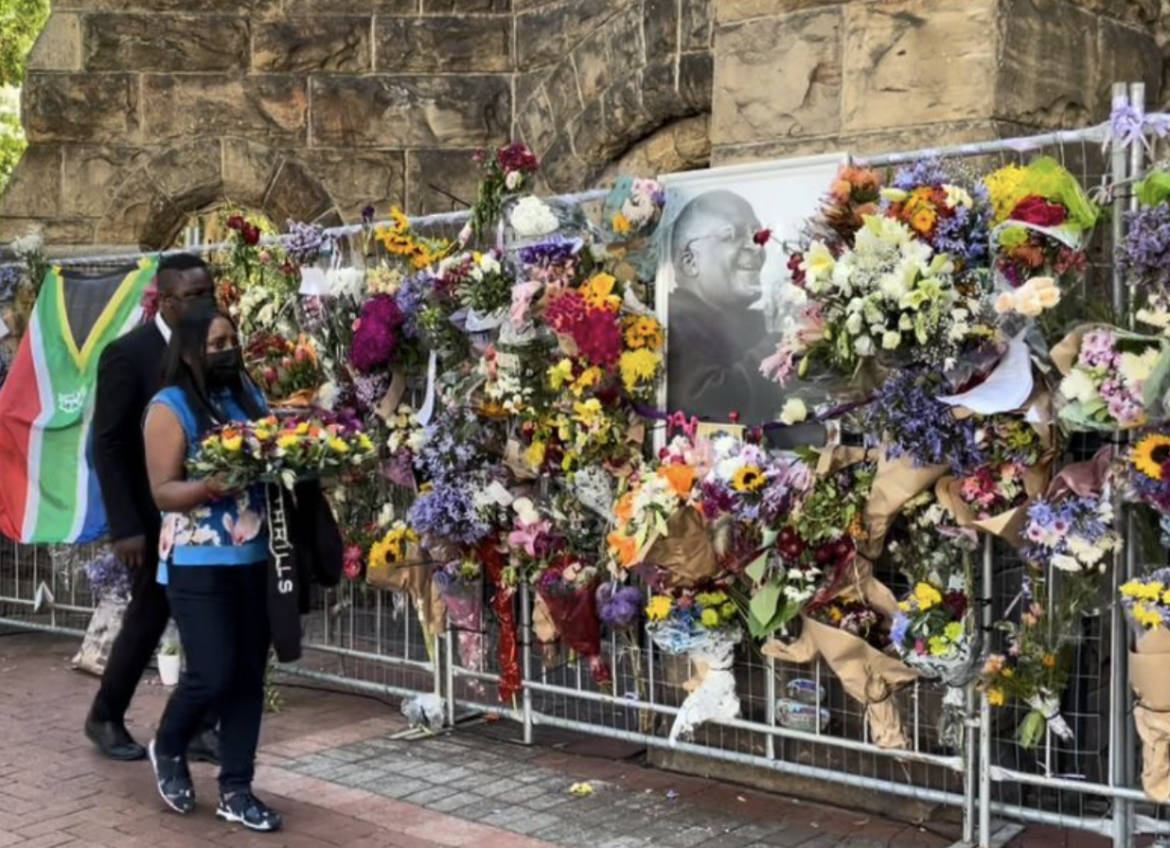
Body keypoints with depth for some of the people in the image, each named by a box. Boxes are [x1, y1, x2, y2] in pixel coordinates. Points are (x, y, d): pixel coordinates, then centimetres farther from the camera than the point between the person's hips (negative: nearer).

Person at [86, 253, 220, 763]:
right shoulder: (127, 354, -14)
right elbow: (107, 447, -14)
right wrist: (125, 527, -18)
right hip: (155, 517, -5)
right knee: (147, 620, 7)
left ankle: (200, 728, 16)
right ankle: (105, 718, 28)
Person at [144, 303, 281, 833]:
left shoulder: (249, 395, 11)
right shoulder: (170, 408, -7)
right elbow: (162, 491, -11)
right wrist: (209, 487, -28)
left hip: (255, 558, 6)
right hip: (198, 564, -6)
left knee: (249, 675, 6)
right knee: (214, 675, -6)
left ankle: (235, 791, 17)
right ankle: (168, 748, 25)